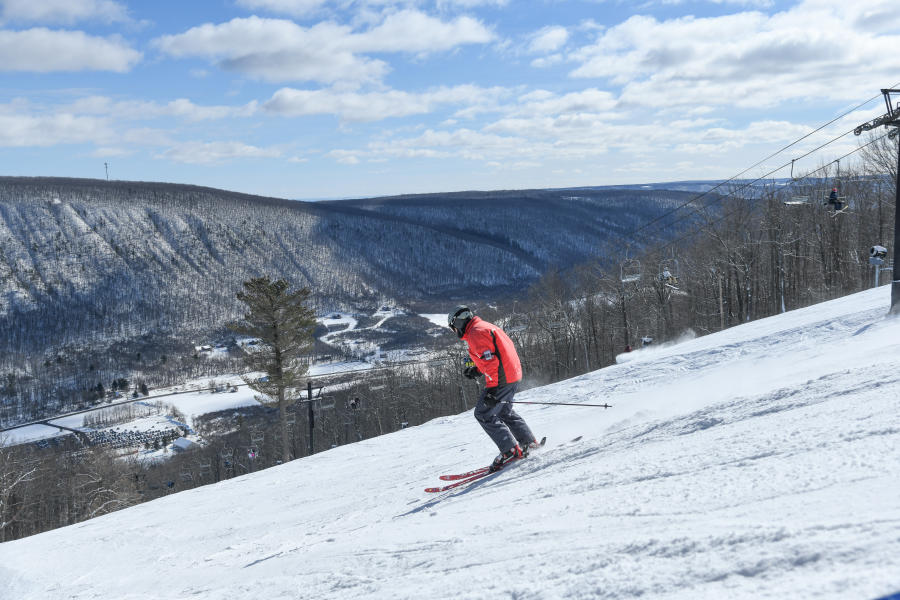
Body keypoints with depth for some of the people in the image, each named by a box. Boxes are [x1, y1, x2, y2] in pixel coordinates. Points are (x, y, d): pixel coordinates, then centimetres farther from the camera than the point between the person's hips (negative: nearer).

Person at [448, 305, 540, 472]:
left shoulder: (476, 333, -13)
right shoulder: (486, 327, 20)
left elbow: (490, 360, -21)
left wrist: (492, 390, -23)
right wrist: (477, 370, 22)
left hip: (501, 380, -10)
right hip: (513, 376, 10)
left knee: (483, 414, -4)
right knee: (503, 411, 24)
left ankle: (511, 450, -6)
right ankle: (529, 442, 27)